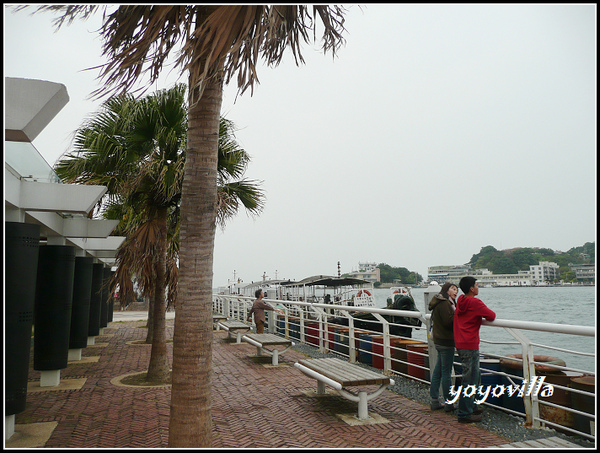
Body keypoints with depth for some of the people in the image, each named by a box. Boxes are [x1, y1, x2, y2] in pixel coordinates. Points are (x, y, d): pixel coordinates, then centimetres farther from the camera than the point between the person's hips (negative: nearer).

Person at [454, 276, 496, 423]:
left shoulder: (460, 301, 11)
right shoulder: (475, 302, -13)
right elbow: (492, 316, -12)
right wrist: (486, 314, 9)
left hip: (460, 344, 9)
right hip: (470, 345, -9)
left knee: (475, 377, 21)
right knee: (470, 380, -3)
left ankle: (470, 406, 30)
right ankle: (464, 414, 2)